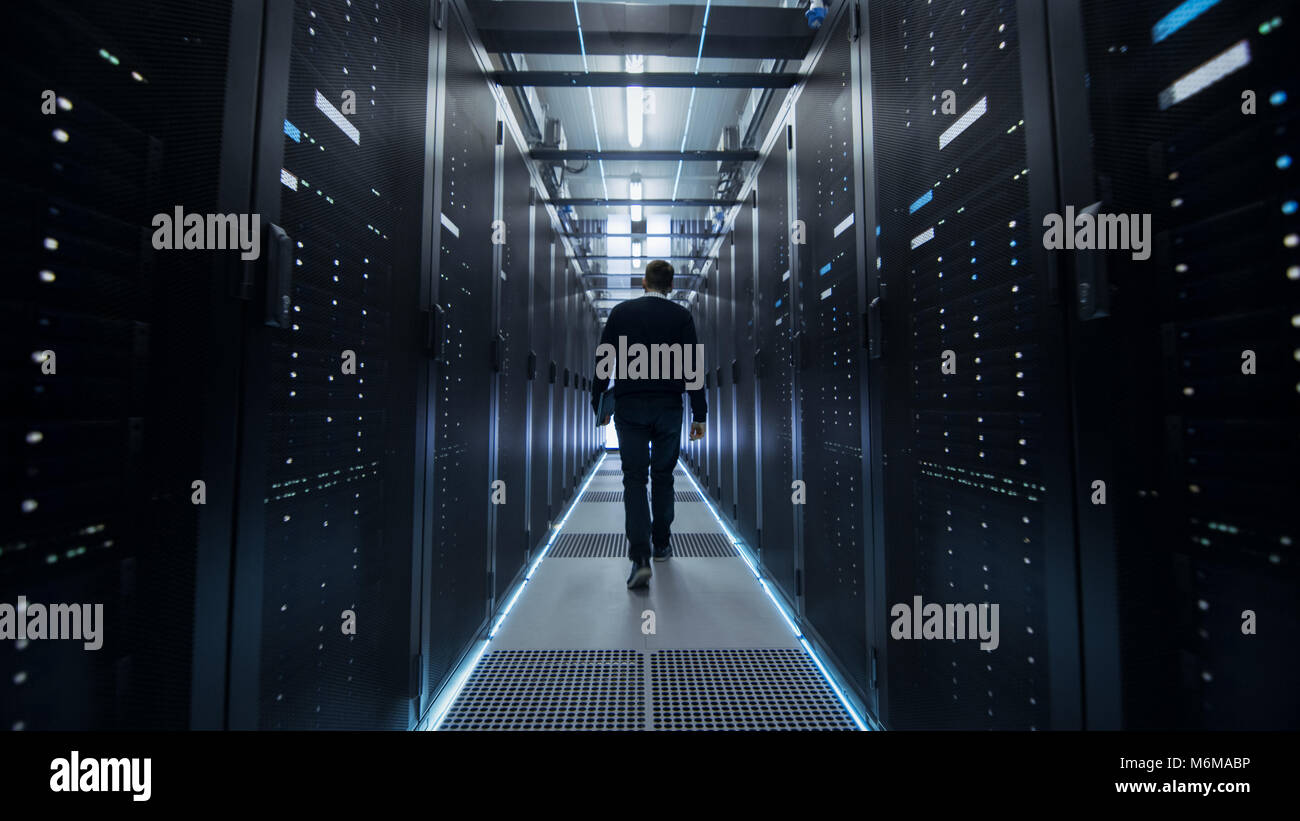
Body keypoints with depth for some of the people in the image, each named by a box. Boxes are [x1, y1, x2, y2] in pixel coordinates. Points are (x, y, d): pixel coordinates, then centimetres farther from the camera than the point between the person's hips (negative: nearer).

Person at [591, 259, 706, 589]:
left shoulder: (621, 312, 4)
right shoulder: (681, 315, 2)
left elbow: (602, 361, 2)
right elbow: (693, 368, -4)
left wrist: (598, 405, 12)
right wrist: (699, 415, 1)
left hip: (628, 408, 0)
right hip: (668, 408, 1)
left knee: (635, 479, 2)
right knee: (663, 476, 16)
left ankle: (640, 558, -10)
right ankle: (661, 544, 29)